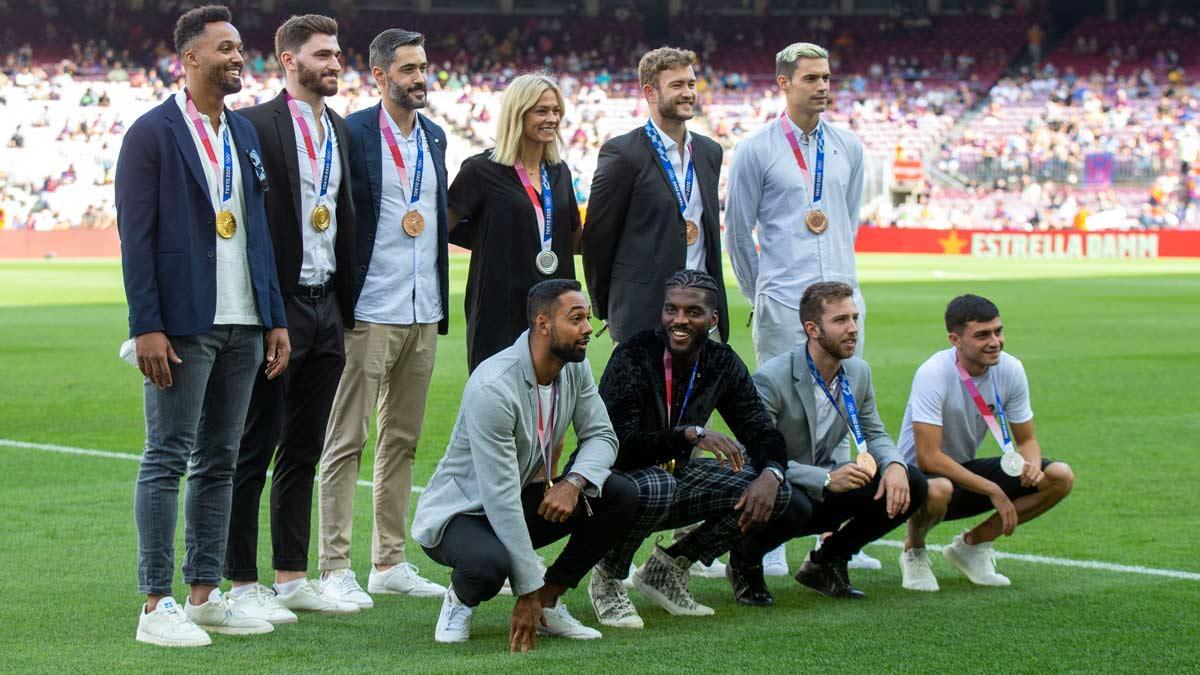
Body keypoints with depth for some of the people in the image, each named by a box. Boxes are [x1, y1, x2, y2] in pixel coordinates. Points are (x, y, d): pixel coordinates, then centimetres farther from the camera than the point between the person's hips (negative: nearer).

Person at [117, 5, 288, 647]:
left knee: (219, 461, 10)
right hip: (183, 326, -7)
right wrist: (146, 326, -16)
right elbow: (135, 235, -10)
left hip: (243, 325, 7)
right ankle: (157, 606, -2)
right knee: (167, 460, -5)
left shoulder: (245, 134, 15)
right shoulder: (152, 133, -6)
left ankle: (205, 595, 17)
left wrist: (275, 318, 13)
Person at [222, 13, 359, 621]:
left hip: (327, 305, 8)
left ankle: (293, 578, 20)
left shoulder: (339, 130, 14)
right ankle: (242, 586, 3)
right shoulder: (257, 124, -10)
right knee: (255, 449, -2)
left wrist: (348, 302, 13)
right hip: (277, 306, -8)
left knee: (304, 450, 13)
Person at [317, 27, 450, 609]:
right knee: (346, 443, -3)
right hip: (369, 313, -7)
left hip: (424, 312, 7)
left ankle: (390, 563, 18)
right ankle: (335, 569, -1)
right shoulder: (353, 133, -8)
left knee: (402, 441, 11)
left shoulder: (433, 136, 14)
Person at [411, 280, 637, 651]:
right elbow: (500, 496, -31)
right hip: (460, 512, -8)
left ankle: (550, 600, 2)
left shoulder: (575, 367, -6)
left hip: (524, 502, 8)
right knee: (489, 565, -40)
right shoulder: (494, 387, -31)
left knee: (621, 495, -11)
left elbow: (601, 436, 1)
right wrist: (527, 591, -29)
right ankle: (461, 597, -2)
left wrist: (574, 481, -25)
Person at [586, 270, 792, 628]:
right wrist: (691, 433, -42)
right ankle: (606, 580, -11)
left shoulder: (722, 363, -3)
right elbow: (620, 445, -31)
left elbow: (762, 433, 1)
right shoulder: (634, 356, -21)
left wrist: (770, 475, -22)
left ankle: (667, 568, 3)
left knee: (776, 492, -10)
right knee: (656, 486, -40)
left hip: (674, 472, 6)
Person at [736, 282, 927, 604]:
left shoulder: (858, 372, 0)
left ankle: (826, 562, 7)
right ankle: (745, 560, -5)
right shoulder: (771, 378, -22)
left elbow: (875, 434, 11)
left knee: (911, 485, -10)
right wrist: (826, 479, -34)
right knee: (793, 505, -41)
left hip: (823, 491, 7)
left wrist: (894, 465, -15)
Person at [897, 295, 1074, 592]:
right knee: (938, 490, -43)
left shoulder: (1010, 369, -8)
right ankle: (914, 551, -6)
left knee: (1061, 477, -11)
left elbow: (1026, 440, 2)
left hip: (967, 469, 6)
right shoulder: (934, 374, -25)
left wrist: (1032, 466, -23)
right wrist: (993, 491, -27)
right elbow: (929, 458, -29)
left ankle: (971, 545, 4)